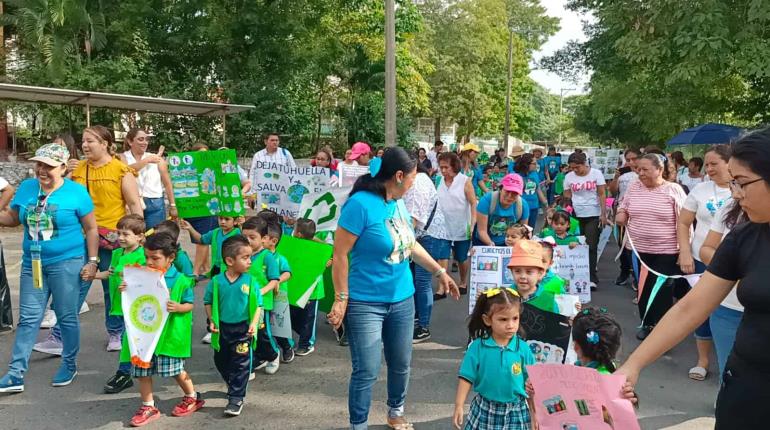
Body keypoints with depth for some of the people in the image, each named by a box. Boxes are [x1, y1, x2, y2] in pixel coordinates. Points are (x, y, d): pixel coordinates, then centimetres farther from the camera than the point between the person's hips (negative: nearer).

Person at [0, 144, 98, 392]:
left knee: (67, 317, 7)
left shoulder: (76, 192, -7)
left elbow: (91, 229, -3)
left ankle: (69, 365, 25)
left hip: (67, 264, -4)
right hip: (32, 263, 4)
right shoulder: (26, 187, 5)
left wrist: (92, 261, -7)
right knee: (28, 319, 6)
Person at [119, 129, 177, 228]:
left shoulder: (156, 157, 4)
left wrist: (172, 206, 4)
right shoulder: (123, 157, 4)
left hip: (155, 205, 0)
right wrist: (147, 160, -24)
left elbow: (167, 183, 6)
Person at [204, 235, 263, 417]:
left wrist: (254, 323, -16)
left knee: (241, 364, -1)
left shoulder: (250, 281, -9)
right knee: (221, 361, 19)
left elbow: (258, 305, -5)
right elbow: (208, 302, 4)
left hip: (243, 329, -2)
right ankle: (234, 385, 44)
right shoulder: (217, 281, -8)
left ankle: (236, 398, 9)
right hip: (222, 329, 3)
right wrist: (211, 321, -5)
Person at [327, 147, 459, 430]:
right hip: (365, 303, -7)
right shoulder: (361, 204, -18)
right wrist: (341, 298, -15)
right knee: (366, 371, -1)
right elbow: (340, 254, -16)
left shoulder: (398, 203, 4)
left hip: (402, 299, 7)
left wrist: (439, 272, 22)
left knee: (401, 364, 17)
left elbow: (411, 245, 18)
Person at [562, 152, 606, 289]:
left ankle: (592, 278, -2)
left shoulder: (596, 174, -2)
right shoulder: (569, 177, 4)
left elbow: (602, 195, -2)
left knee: (591, 247, -5)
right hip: (576, 216, 3)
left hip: (593, 215, -2)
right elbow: (567, 197, 10)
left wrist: (603, 214, -7)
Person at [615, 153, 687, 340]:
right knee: (643, 288, 14)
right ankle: (646, 324, 30)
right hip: (638, 250, 4)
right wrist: (621, 214, -6)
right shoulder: (634, 188, 4)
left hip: (665, 252, -4)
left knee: (662, 292, 3)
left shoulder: (674, 190, -9)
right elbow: (623, 208, 18)